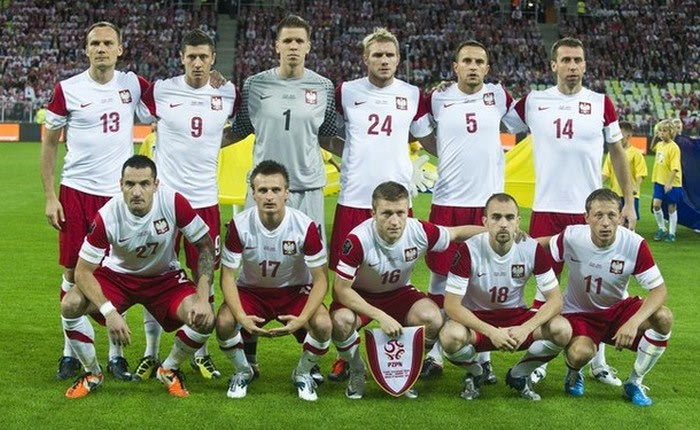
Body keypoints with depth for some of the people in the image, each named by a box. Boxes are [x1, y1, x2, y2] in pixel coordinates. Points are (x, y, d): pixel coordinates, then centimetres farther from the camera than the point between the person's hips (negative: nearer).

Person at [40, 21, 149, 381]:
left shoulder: (133, 84, 2)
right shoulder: (68, 90, -3)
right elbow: (49, 144, 2)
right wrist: (49, 197, -4)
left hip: (118, 193, 1)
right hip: (77, 192, -1)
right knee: (73, 273, 4)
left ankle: (116, 355, 14)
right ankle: (69, 354, 16)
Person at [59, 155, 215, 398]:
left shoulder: (173, 203, -26)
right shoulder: (107, 217, -27)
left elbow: (206, 246, -15)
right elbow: (83, 271, -22)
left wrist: (202, 299, -24)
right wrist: (109, 312, -36)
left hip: (165, 277, 0)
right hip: (118, 275, 0)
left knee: (204, 320, -25)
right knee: (70, 305, -25)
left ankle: (169, 370, 7)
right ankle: (92, 374, 1)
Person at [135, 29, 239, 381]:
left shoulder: (228, 94, 2)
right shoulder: (160, 91, -4)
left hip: (205, 198, 2)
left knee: (204, 276, 7)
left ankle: (200, 352, 20)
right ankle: (151, 353, 15)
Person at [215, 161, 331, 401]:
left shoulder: (305, 226, -22)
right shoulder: (239, 225, -19)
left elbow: (321, 279, -17)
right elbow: (227, 276, -14)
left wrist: (302, 318, -33)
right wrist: (242, 318, -31)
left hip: (295, 291, 0)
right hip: (251, 290, 1)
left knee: (322, 324, -29)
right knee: (224, 322, -29)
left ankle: (303, 374, 4)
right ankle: (243, 371, 5)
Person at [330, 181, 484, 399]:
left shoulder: (420, 232, -23)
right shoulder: (358, 240, -32)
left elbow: (458, 233, -2)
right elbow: (341, 289, -26)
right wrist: (380, 316, -33)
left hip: (399, 292, 3)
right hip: (360, 296, -3)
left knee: (433, 320, -26)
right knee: (341, 320, -36)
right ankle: (356, 371, -2)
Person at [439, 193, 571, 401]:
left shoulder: (533, 249, -12)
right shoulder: (468, 250, -20)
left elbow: (555, 299, -10)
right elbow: (451, 305, -21)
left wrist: (525, 329, -28)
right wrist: (491, 332, -32)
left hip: (516, 316, 2)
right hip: (476, 319, -2)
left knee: (562, 330, -24)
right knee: (451, 336, -37)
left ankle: (519, 375, 4)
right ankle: (475, 373, 1)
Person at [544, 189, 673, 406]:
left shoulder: (635, 244, -21)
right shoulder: (571, 237, -21)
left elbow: (659, 289, -20)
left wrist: (634, 322, -36)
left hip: (617, 309, 2)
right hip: (578, 313, -2)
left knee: (664, 318, -26)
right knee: (580, 354, -35)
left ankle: (634, 383, -3)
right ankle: (573, 373, 9)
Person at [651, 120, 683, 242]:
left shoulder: (674, 147, -15)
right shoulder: (659, 145, 6)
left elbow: (675, 168, -20)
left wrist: (669, 183, -25)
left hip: (672, 183, -6)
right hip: (659, 181, 6)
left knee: (672, 207, 4)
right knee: (656, 204, -3)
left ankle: (672, 233, 16)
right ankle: (661, 229, 15)